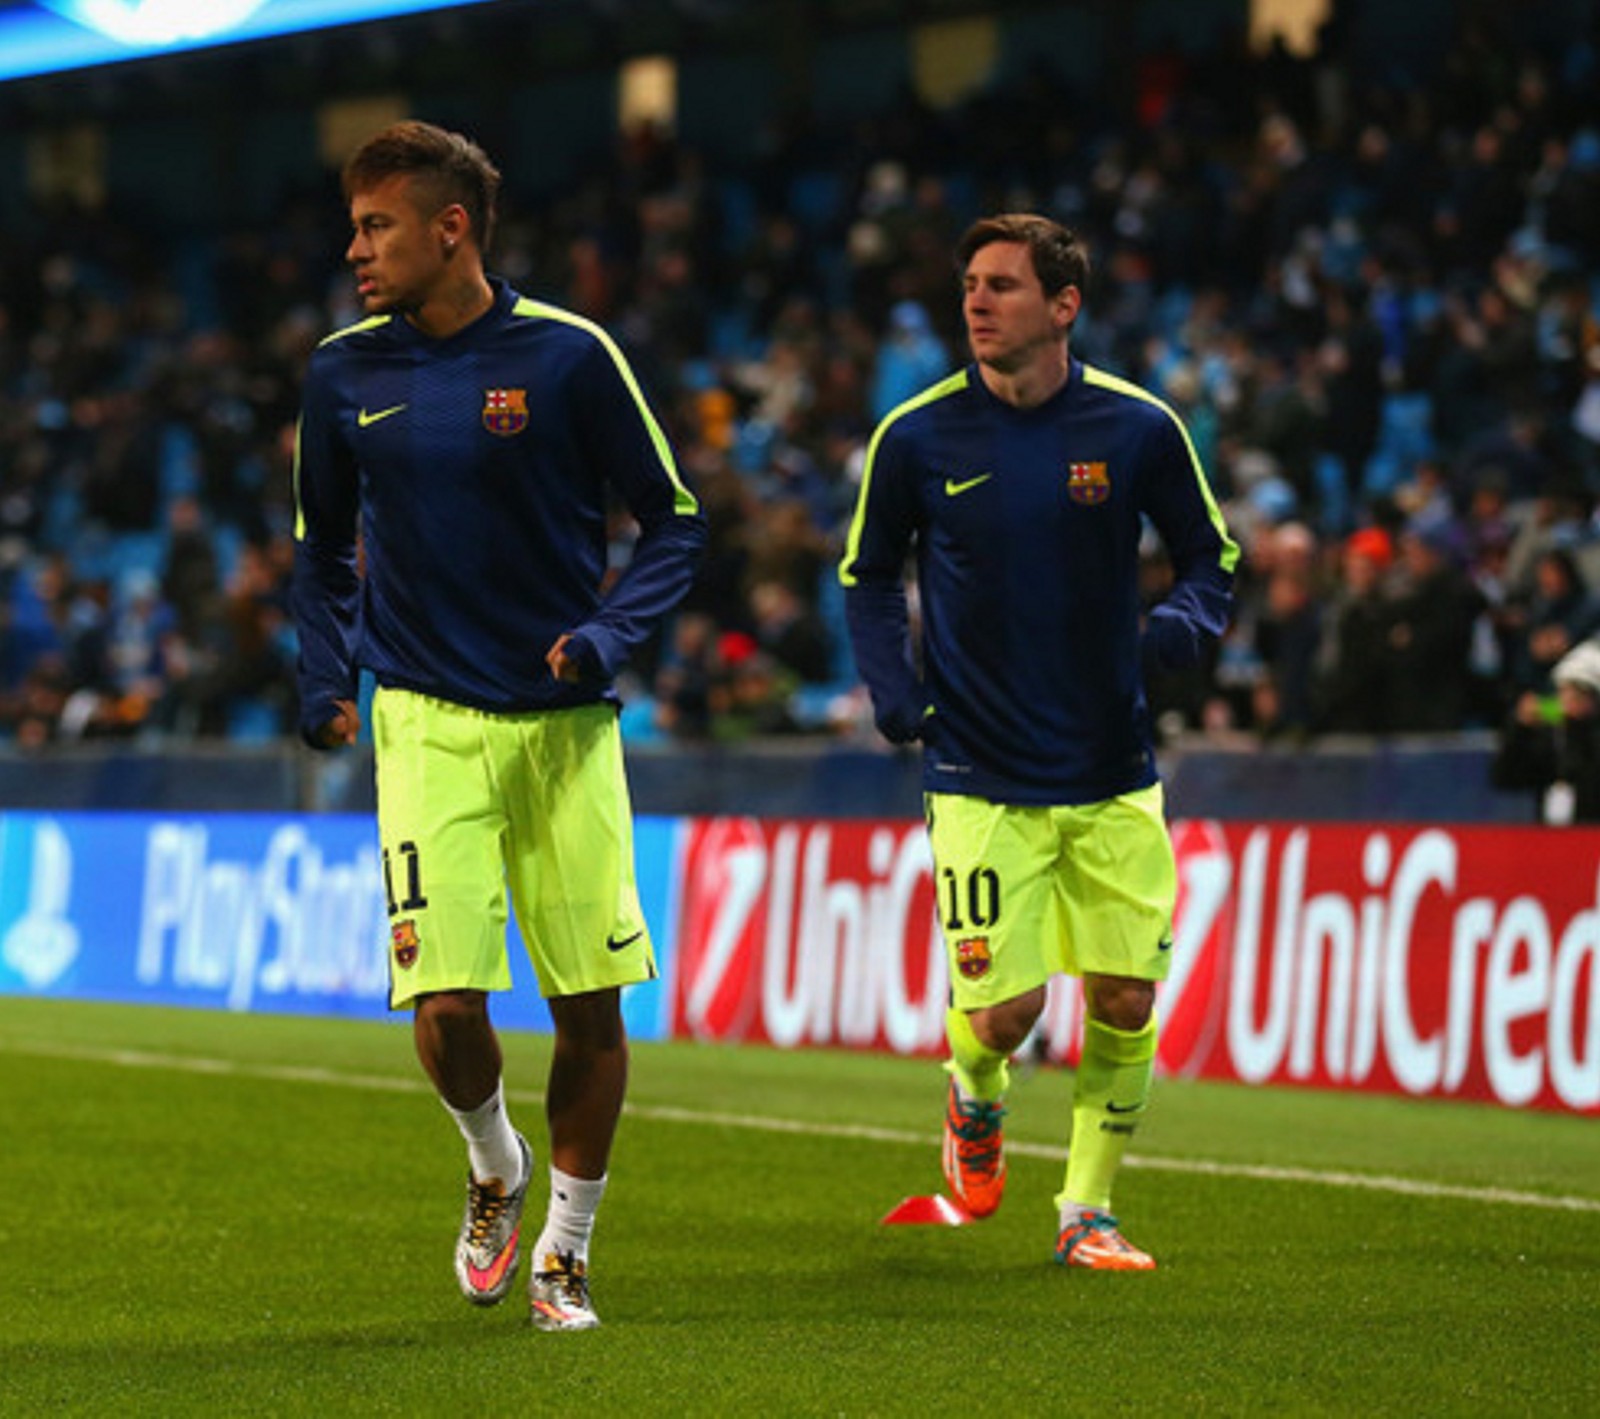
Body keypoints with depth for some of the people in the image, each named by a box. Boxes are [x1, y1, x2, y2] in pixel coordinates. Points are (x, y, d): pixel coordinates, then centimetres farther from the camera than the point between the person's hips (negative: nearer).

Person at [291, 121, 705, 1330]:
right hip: (425, 721, 1)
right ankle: (494, 1169, 20)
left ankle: (564, 1252, 19)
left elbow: (674, 523, 2)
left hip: (564, 722, -1)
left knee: (592, 1005, 0)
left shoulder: (567, 356, -6)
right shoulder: (346, 374, 3)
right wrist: (325, 677, 3)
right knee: (445, 1006, -12)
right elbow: (321, 549, 18)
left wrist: (607, 634, -13)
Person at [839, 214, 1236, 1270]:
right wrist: (894, 690, -4)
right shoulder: (917, 437, -4)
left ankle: (1087, 1212, 18)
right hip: (981, 776, -1)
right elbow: (868, 575, 10)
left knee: (1126, 1002, -1)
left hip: (1114, 774, 1)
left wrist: (1179, 627, -14)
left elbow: (1211, 560, 7)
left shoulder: (1139, 428, -4)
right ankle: (975, 1104, 27)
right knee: (1001, 1008, -9)